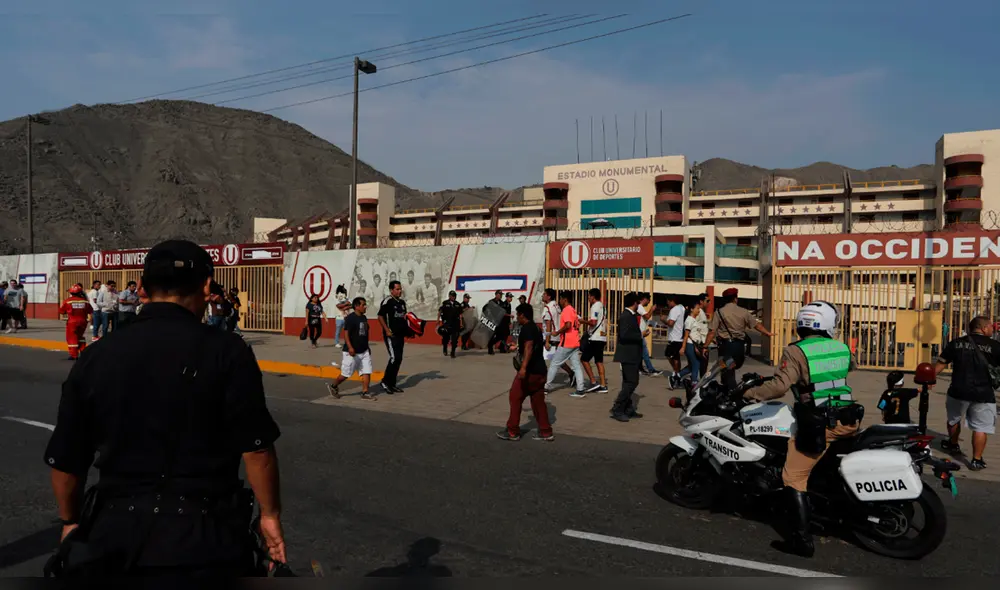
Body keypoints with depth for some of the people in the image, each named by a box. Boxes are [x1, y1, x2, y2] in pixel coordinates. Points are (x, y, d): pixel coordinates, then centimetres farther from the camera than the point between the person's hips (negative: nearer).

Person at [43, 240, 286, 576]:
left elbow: (64, 459, 7)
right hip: (204, 536, -3)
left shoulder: (95, 357, 0)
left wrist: (71, 521, 23)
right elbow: (256, 448, -13)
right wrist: (270, 514, 1)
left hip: (116, 533, 4)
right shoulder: (226, 352, -13)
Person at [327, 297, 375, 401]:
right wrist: (350, 347, -31)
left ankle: (365, 392, 4)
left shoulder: (364, 318, 11)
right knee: (346, 373, 4)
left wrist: (367, 347, 23)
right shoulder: (350, 318, -14)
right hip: (352, 352, -7)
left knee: (367, 372, -1)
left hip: (364, 351, 7)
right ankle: (333, 386, 26)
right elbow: (346, 333, -21)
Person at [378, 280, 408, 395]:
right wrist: (387, 330, -19)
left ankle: (392, 383, 18)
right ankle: (385, 382, -2)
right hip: (391, 334, -8)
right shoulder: (387, 301, -9)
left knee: (399, 359, 9)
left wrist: (407, 329, 9)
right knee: (394, 357, -15)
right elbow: (380, 316, -12)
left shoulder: (402, 302, 14)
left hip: (400, 334, 8)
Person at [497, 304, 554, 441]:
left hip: (530, 370, -9)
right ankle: (545, 432, 13)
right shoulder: (535, 328, 17)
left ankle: (512, 431, 7)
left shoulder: (527, 328, -13)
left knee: (515, 397, 1)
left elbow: (528, 347, -28)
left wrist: (523, 367, -38)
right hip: (539, 370, 9)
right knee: (538, 401, 12)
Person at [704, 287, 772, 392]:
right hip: (739, 345, 3)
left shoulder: (719, 312, -6)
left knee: (727, 371, 3)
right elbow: (757, 325, 7)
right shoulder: (743, 312, 1)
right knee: (732, 369, 20)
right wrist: (769, 333, 21)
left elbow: (712, 332, -10)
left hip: (725, 345, -3)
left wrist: (705, 347, -6)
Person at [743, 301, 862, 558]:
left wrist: (751, 393, -6)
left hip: (818, 425, -6)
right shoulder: (842, 349, 8)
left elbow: (780, 386, -19)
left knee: (794, 479, -1)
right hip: (848, 420, 6)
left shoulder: (795, 352, -9)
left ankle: (802, 539, -4)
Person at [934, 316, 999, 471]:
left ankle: (953, 444, 45)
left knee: (954, 419, 25)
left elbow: (941, 363, 4)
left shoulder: (956, 343, 1)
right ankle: (976, 460, 4)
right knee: (980, 427, 4)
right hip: (983, 394, -3)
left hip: (958, 391, 3)